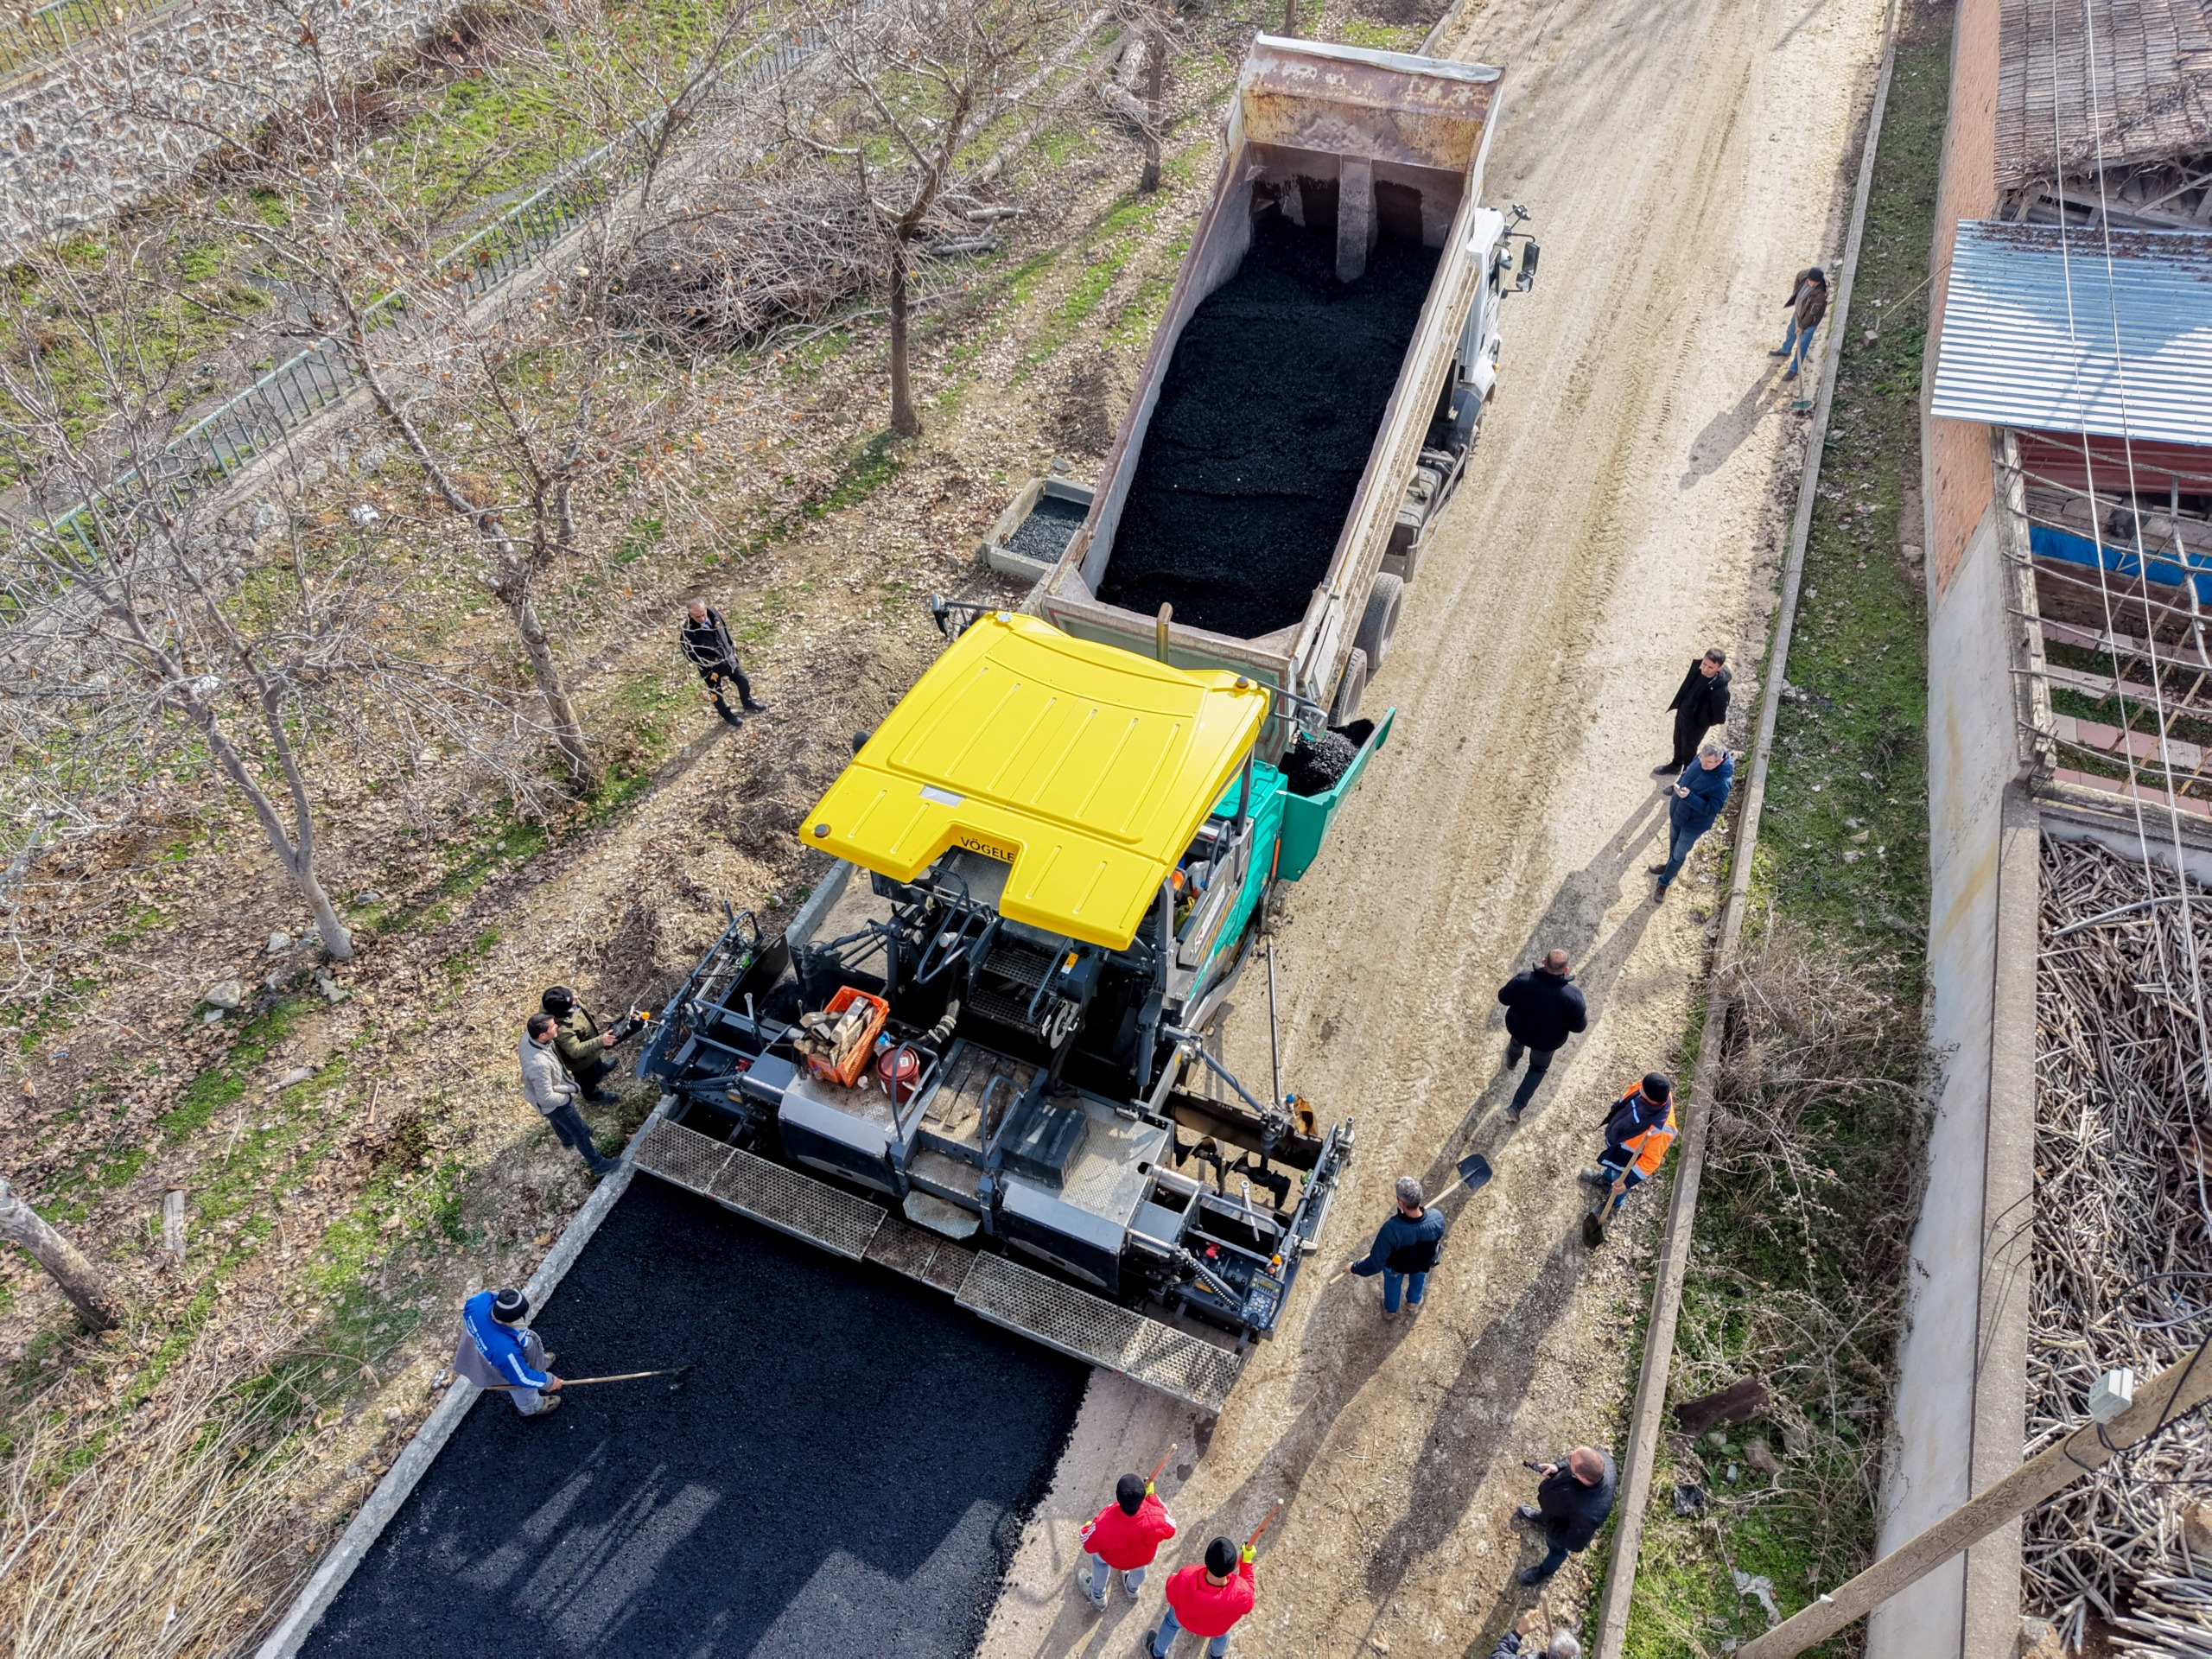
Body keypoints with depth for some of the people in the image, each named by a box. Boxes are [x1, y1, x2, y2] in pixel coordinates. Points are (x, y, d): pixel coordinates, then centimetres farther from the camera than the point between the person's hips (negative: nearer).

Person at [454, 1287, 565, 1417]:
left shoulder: (481, 1299, -39)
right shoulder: (506, 1350, -49)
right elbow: (522, 1377, -27)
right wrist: (548, 1381, -9)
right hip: (506, 1372, -5)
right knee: (524, 1392, 31)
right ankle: (532, 1408, 63)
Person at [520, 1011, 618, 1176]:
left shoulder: (527, 1036, -25)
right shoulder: (539, 1065, -48)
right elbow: (547, 1099, -36)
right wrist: (568, 1097, -18)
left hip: (537, 1093, 8)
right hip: (553, 1103, -8)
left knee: (557, 1120, 38)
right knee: (580, 1132, 15)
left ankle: (567, 1139, 67)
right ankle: (598, 1164, 36)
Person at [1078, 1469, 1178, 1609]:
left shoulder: (1104, 1524, -44)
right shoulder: (1156, 1519, -43)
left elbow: (1088, 1545, -22)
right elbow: (1170, 1529, -17)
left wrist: (1088, 1528, 0)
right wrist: (1152, 1496, -15)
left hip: (1113, 1560, -1)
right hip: (1145, 1559, 1)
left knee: (1099, 1558, 35)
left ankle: (1097, 1596, 58)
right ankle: (1132, 1589, 67)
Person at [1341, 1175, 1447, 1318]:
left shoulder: (1391, 1230, -47)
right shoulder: (1437, 1219, -39)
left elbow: (1375, 1263, -34)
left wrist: (1354, 1267, -15)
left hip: (1396, 1266, -2)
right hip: (1423, 1261, 2)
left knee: (1392, 1285, 34)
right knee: (1418, 1279, 38)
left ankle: (1391, 1310, 62)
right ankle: (1414, 1301, 66)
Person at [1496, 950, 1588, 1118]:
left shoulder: (1523, 979, -33)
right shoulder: (1572, 996, -34)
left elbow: (1503, 997, -15)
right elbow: (1578, 1026, -19)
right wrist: (1584, 1012, 2)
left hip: (1518, 1029, 2)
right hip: (1548, 1040, -1)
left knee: (1517, 1041, 39)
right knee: (1538, 1068, 29)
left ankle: (1511, 1062, 72)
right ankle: (1517, 1106, 28)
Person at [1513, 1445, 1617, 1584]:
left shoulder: (1588, 1514, -50)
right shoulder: (1602, 1459, -38)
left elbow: (1575, 1544, -30)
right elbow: (1582, 1460, -12)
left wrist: (1547, 1521, -20)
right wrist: (1558, 1467, -26)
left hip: (1562, 1527, -4)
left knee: (1556, 1547, 31)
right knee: (1544, 1514, 37)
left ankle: (1545, 1571, 63)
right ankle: (1539, 1518, 72)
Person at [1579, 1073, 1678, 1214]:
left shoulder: (1660, 1130, -47)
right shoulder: (1648, 1089, -30)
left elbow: (1651, 1160, -32)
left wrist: (1629, 1181, -29)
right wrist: (1614, 1107, 14)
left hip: (1628, 1161, -5)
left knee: (1619, 1181, 27)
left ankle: (1615, 1203, 59)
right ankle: (1607, 1177, 70)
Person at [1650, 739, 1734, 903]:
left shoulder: (1722, 782, -38)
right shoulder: (1701, 759, -18)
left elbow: (1711, 809, -32)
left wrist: (1688, 797, -43)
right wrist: (1678, 788, 11)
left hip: (1694, 824, -6)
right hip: (1677, 813, 6)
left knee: (1679, 854, 16)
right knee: (1673, 843, 31)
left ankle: (1664, 882, 38)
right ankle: (1671, 867, 59)